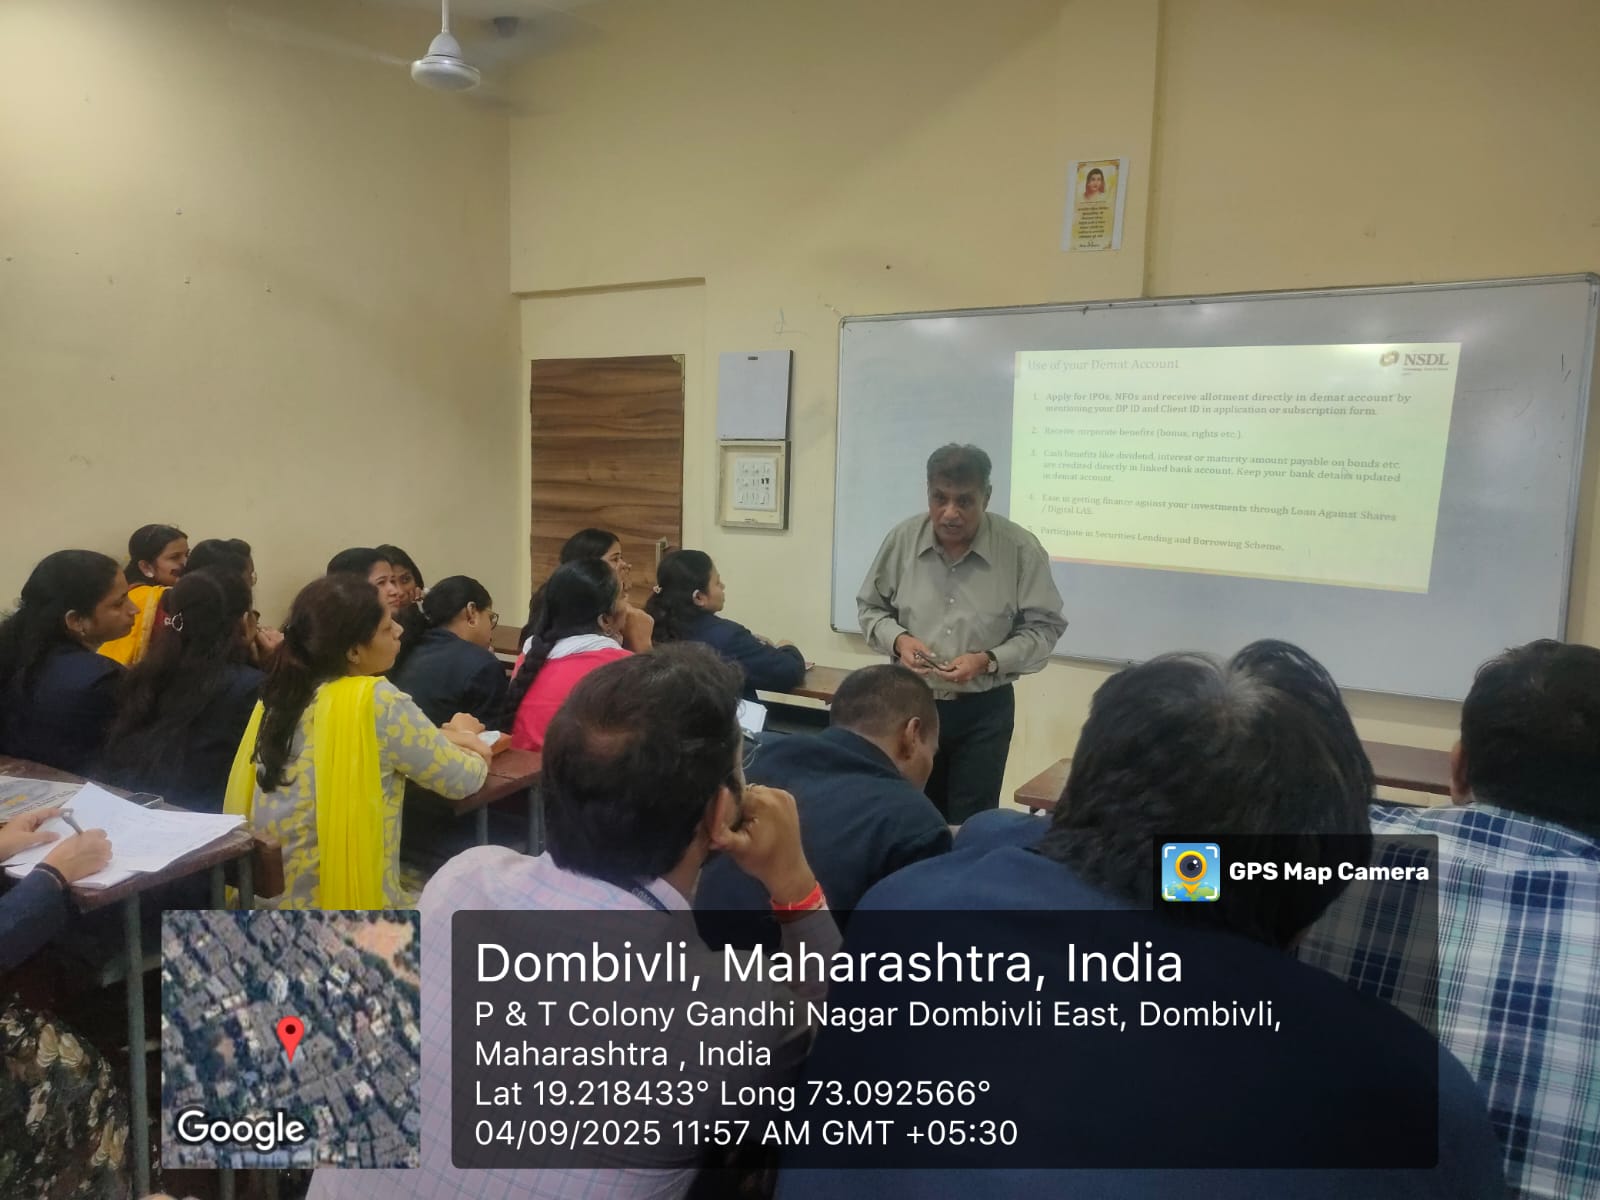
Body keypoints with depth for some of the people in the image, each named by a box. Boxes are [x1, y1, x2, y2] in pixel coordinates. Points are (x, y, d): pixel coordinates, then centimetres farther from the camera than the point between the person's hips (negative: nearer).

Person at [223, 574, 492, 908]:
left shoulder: (284, 691, 2)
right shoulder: (378, 702, -18)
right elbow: (463, 780, -7)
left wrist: (444, 738, 9)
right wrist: (461, 739, 13)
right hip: (348, 898, -7)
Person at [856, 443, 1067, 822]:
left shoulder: (1020, 548, -12)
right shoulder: (902, 539, -6)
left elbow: (1044, 627, -8)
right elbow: (870, 608, 6)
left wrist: (988, 661, -21)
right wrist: (898, 640, -14)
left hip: (984, 708, -2)